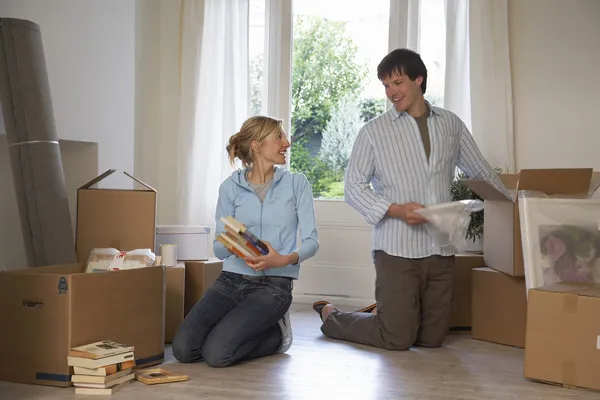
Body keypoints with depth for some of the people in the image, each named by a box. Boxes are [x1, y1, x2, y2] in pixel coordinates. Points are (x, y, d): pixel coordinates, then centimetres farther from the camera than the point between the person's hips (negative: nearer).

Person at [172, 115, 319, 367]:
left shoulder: (296, 184, 3)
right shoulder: (230, 188, 6)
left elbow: (311, 241, -2)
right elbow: (219, 249, 6)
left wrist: (286, 259, -23)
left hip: (273, 285, -3)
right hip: (231, 280, 3)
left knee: (216, 354, -22)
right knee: (183, 349, -15)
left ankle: (275, 334, 8)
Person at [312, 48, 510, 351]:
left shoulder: (451, 124, 11)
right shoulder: (373, 131, 1)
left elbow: (481, 172, 20)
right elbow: (353, 186, -1)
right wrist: (395, 210, -15)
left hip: (441, 248, 4)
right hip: (397, 247, -4)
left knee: (432, 339, 6)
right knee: (397, 339, -5)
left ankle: (381, 313, 34)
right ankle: (331, 316, 19)